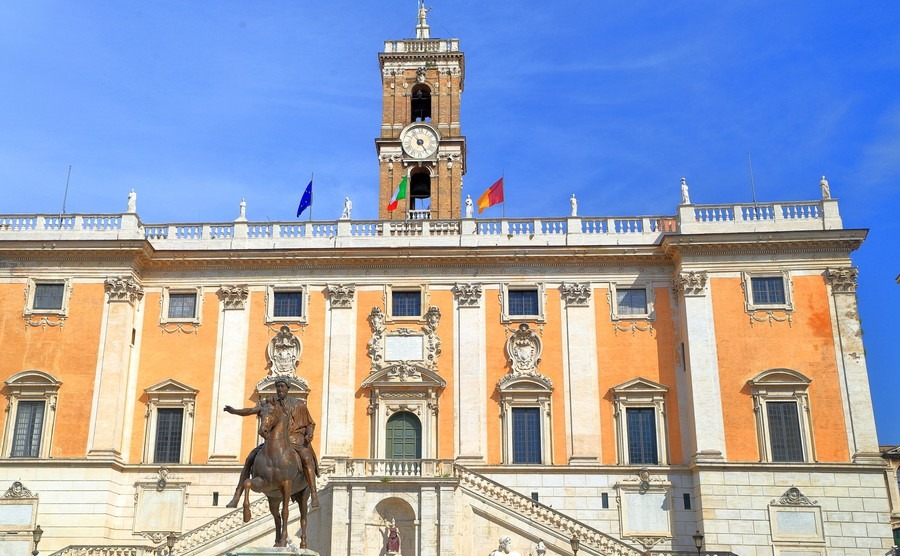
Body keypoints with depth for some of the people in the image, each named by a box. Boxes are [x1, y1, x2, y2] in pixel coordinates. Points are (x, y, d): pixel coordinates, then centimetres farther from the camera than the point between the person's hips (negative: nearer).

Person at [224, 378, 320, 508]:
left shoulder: (298, 405, 3)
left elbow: (310, 424, 11)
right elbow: (251, 410, -10)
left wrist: (309, 434, -12)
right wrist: (234, 411, -28)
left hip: (295, 441, -3)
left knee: (306, 457, -34)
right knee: (250, 459, -14)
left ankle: (314, 496, -34)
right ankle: (236, 498, -9)